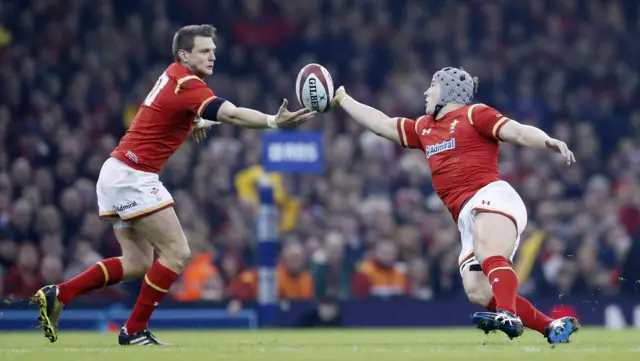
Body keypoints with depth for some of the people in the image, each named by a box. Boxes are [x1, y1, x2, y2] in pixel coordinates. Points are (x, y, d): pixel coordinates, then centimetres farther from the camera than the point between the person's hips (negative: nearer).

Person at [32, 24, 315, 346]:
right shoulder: (187, 86, -18)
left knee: (137, 263, 10)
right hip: (133, 176, -10)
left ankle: (57, 295, 7)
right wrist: (275, 122, -45)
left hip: (117, 173, 10)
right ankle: (134, 331, -4)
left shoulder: (174, 74, 11)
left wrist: (194, 122, 17)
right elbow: (232, 115, -33)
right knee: (177, 252, -8)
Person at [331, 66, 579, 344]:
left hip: (492, 198, -6)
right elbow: (382, 124, 39)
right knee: (477, 292, -14)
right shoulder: (424, 128, 30)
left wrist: (549, 142, -23)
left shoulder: (474, 114, 8)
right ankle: (553, 327, -14)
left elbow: (519, 132, -4)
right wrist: (342, 99, 45)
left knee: (488, 255, -36)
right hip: (467, 218, 6)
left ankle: (508, 316, -57)